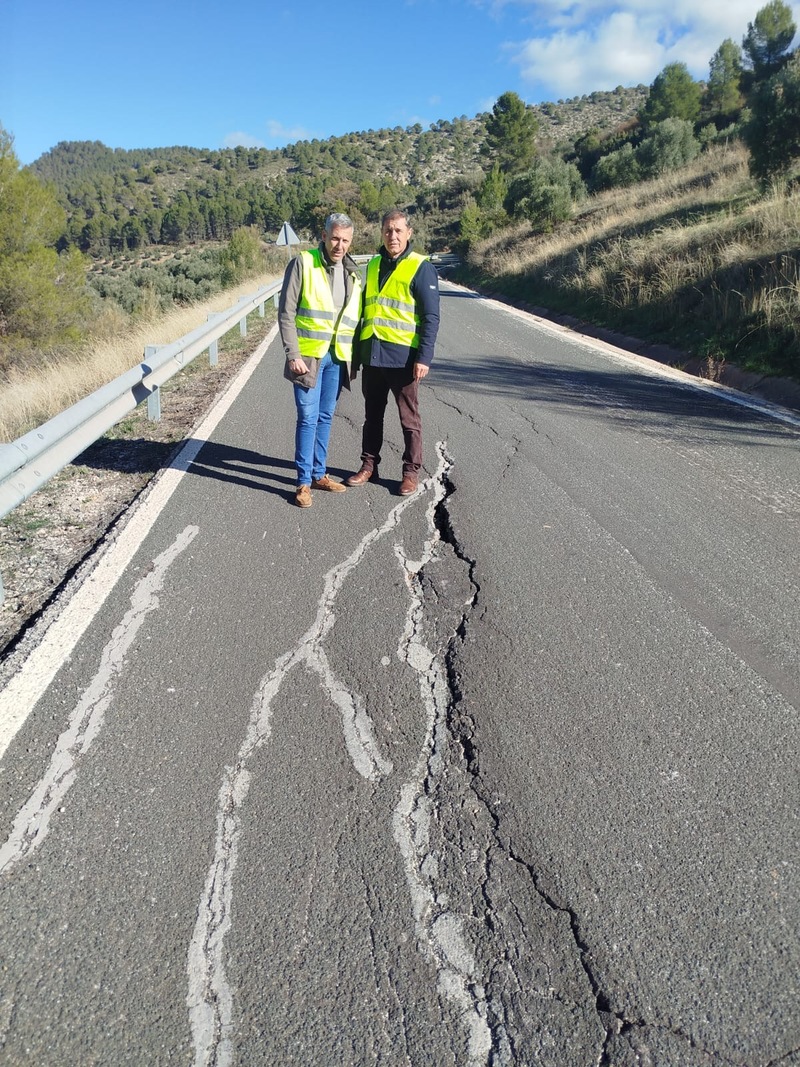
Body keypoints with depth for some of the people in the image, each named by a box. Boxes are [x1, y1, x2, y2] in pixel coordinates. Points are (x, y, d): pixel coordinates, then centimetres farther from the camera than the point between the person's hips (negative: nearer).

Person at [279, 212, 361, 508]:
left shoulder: (352, 273, 12)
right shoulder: (303, 264, -5)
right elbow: (286, 312, -9)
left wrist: (354, 355, 11)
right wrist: (293, 354, -16)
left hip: (338, 358, 5)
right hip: (308, 356, -5)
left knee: (325, 417, 12)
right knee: (308, 418, -4)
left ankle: (319, 473, 23)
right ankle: (304, 481, 5)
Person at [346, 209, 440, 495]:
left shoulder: (421, 268, -5)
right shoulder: (373, 265, 13)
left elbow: (431, 317, -9)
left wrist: (424, 357, -17)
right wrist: (357, 354, 16)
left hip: (403, 357, -6)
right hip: (371, 356, 6)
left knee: (409, 419, 5)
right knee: (372, 415, 14)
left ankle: (411, 471, 15)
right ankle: (369, 465, 25)